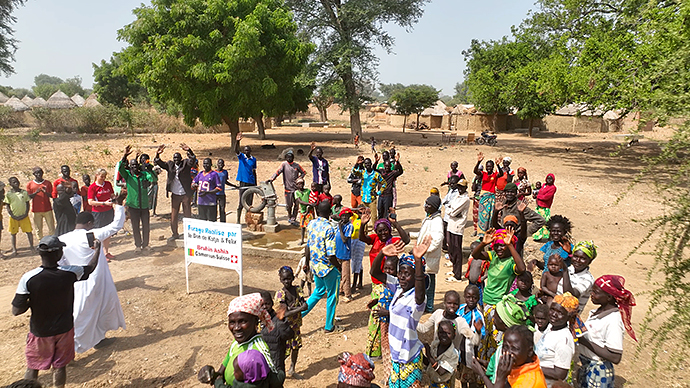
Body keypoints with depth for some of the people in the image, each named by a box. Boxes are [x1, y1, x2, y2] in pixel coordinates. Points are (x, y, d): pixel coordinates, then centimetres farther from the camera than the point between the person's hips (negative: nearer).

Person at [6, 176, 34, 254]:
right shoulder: (8, 194, -1)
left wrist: (26, 214, -6)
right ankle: (14, 249, 15)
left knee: (29, 232, 1)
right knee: (13, 233, 6)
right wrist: (13, 216, -9)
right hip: (14, 217, -1)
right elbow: (8, 206, 0)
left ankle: (32, 247, 12)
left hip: (24, 216, 1)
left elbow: (27, 204, 6)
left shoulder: (24, 192, 3)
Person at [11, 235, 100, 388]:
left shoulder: (28, 278, -24)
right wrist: (97, 249, 18)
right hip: (64, 330, 1)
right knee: (60, 366, 17)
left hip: (39, 332, -1)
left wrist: (33, 301, 1)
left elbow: (16, 311, -17)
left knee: (32, 369, 19)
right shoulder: (70, 273, -20)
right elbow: (90, 267, 2)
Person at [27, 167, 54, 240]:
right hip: (36, 210, 0)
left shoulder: (47, 183, 8)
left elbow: (52, 195, 6)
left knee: (51, 228, -1)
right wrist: (36, 192, -15)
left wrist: (45, 192, -14)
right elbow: (28, 197, 2)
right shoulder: (29, 184, 7)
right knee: (38, 229, 4)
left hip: (47, 209, 0)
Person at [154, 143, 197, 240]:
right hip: (175, 195, 3)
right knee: (173, 215, 9)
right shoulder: (170, 165, 6)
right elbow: (158, 163, 2)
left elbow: (193, 159, -21)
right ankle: (175, 234, 21)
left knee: (187, 215, 5)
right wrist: (157, 154, -18)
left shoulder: (186, 163, -3)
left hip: (186, 194, -3)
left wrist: (189, 151, -40)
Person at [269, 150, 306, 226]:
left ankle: (293, 219, 12)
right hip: (288, 188, -2)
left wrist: (299, 179, 0)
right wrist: (271, 179, -24)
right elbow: (277, 172, -11)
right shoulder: (284, 164, -1)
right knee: (289, 205, 4)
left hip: (296, 188, 2)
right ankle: (289, 216, 30)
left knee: (296, 204, 1)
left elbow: (303, 172, 15)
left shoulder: (296, 165, 6)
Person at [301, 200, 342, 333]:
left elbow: (308, 246, 8)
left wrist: (308, 262, 22)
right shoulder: (329, 229, -25)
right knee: (332, 296, 12)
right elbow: (331, 255, -25)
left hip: (315, 266, 7)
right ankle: (329, 326, 26)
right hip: (328, 267, -7)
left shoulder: (311, 224, -2)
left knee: (319, 291, 26)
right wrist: (339, 267, -9)